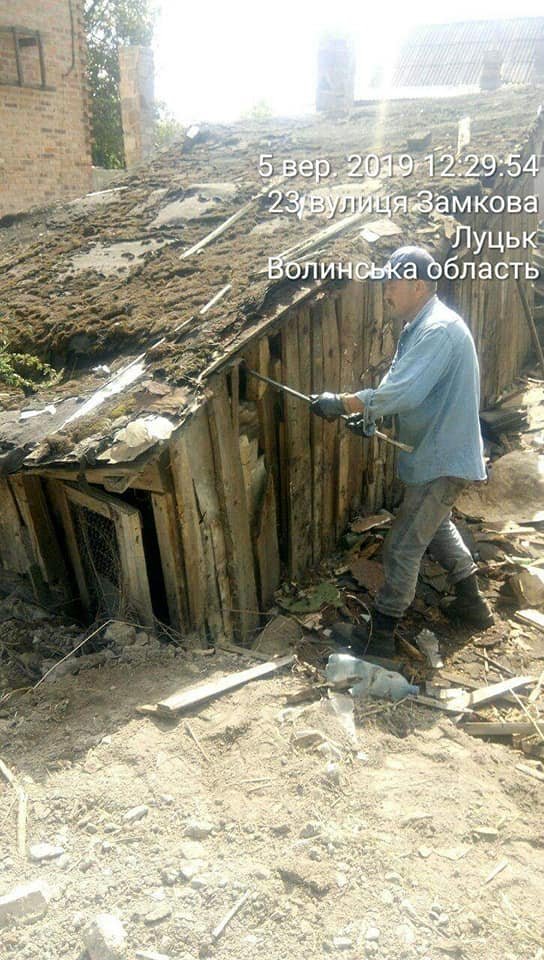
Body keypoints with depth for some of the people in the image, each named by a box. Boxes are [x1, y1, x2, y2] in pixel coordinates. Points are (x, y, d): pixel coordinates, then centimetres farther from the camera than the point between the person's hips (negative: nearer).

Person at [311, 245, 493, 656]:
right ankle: (473, 602, 42)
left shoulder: (438, 330, -24)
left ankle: (381, 631, 12)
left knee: (403, 546, -2)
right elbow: (404, 387, 15)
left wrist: (342, 403, -26)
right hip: (439, 453, 11)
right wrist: (369, 414, -2)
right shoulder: (420, 327, 10)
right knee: (436, 524, 27)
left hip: (442, 460, -11)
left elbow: (402, 392, -34)